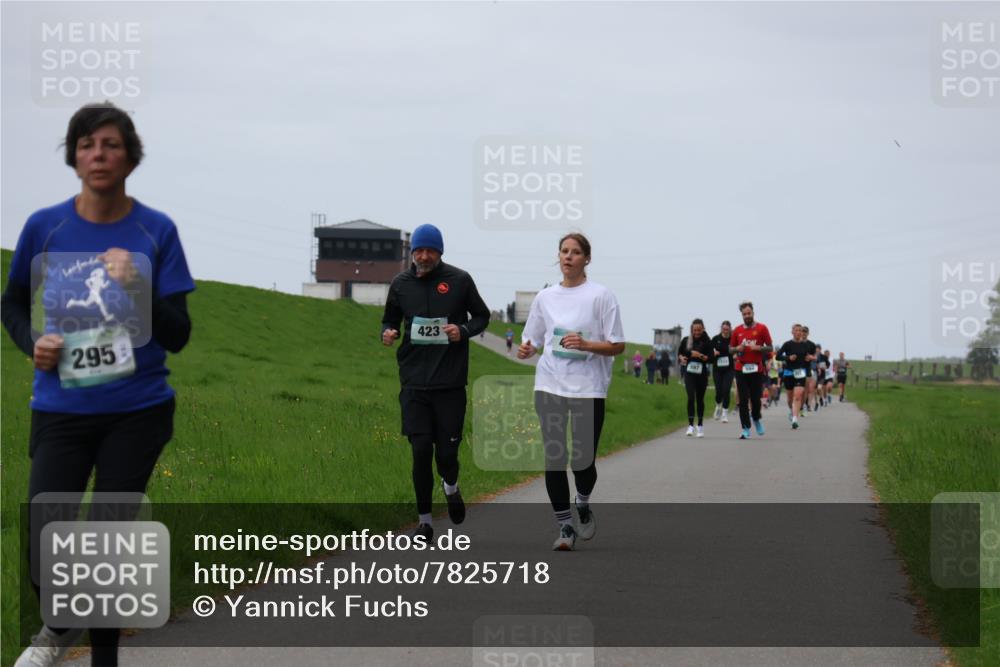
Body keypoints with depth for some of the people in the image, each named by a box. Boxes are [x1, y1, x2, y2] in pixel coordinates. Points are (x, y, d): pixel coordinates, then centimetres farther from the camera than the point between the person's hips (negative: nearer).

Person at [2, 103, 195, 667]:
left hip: (138, 412, 0)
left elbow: (177, 337, -7)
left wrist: (138, 286, -23)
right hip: (62, 410, 0)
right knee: (46, 554, -7)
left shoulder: (156, 231, -6)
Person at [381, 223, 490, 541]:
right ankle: (425, 522, 10)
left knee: (447, 454, 0)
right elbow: (389, 321, 17)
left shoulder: (459, 280, -1)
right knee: (420, 452, -2)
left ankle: (451, 488, 36)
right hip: (414, 382, 1)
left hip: (450, 383, -1)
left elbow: (482, 316, 10)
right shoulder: (401, 283, 5)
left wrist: (464, 331, -10)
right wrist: (387, 334, -6)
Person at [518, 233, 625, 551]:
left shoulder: (601, 295, -1)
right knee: (553, 458, -4)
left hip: (588, 387, -3)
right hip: (550, 385, 3)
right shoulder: (545, 297, 10)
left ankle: (583, 507, 27)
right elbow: (533, 340, 17)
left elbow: (617, 346, -3)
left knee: (583, 460, -5)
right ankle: (565, 526, 7)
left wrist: (586, 345, -19)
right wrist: (526, 350, -6)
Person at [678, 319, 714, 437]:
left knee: (700, 399, 9)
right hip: (689, 373, 1)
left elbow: (711, 358, -7)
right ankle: (690, 425, -15)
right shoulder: (686, 340, 3)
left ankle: (700, 426, 22)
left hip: (701, 374, -1)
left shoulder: (707, 342, -4)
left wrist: (700, 356, -22)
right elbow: (679, 352, 17)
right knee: (691, 397, -14)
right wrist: (681, 358, -5)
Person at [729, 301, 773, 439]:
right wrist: (737, 349, -6)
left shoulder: (761, 328, 2)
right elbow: (731, 349, 16)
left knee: (756, 398, 0)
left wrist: (759, 348, -15)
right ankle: (745, 429, 1)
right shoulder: (737, 330, 9)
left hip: (757, 368, -1)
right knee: (743, 400, -3)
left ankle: (756, 419, 31)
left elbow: (770, 348, 3)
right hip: (741, 369, 1)